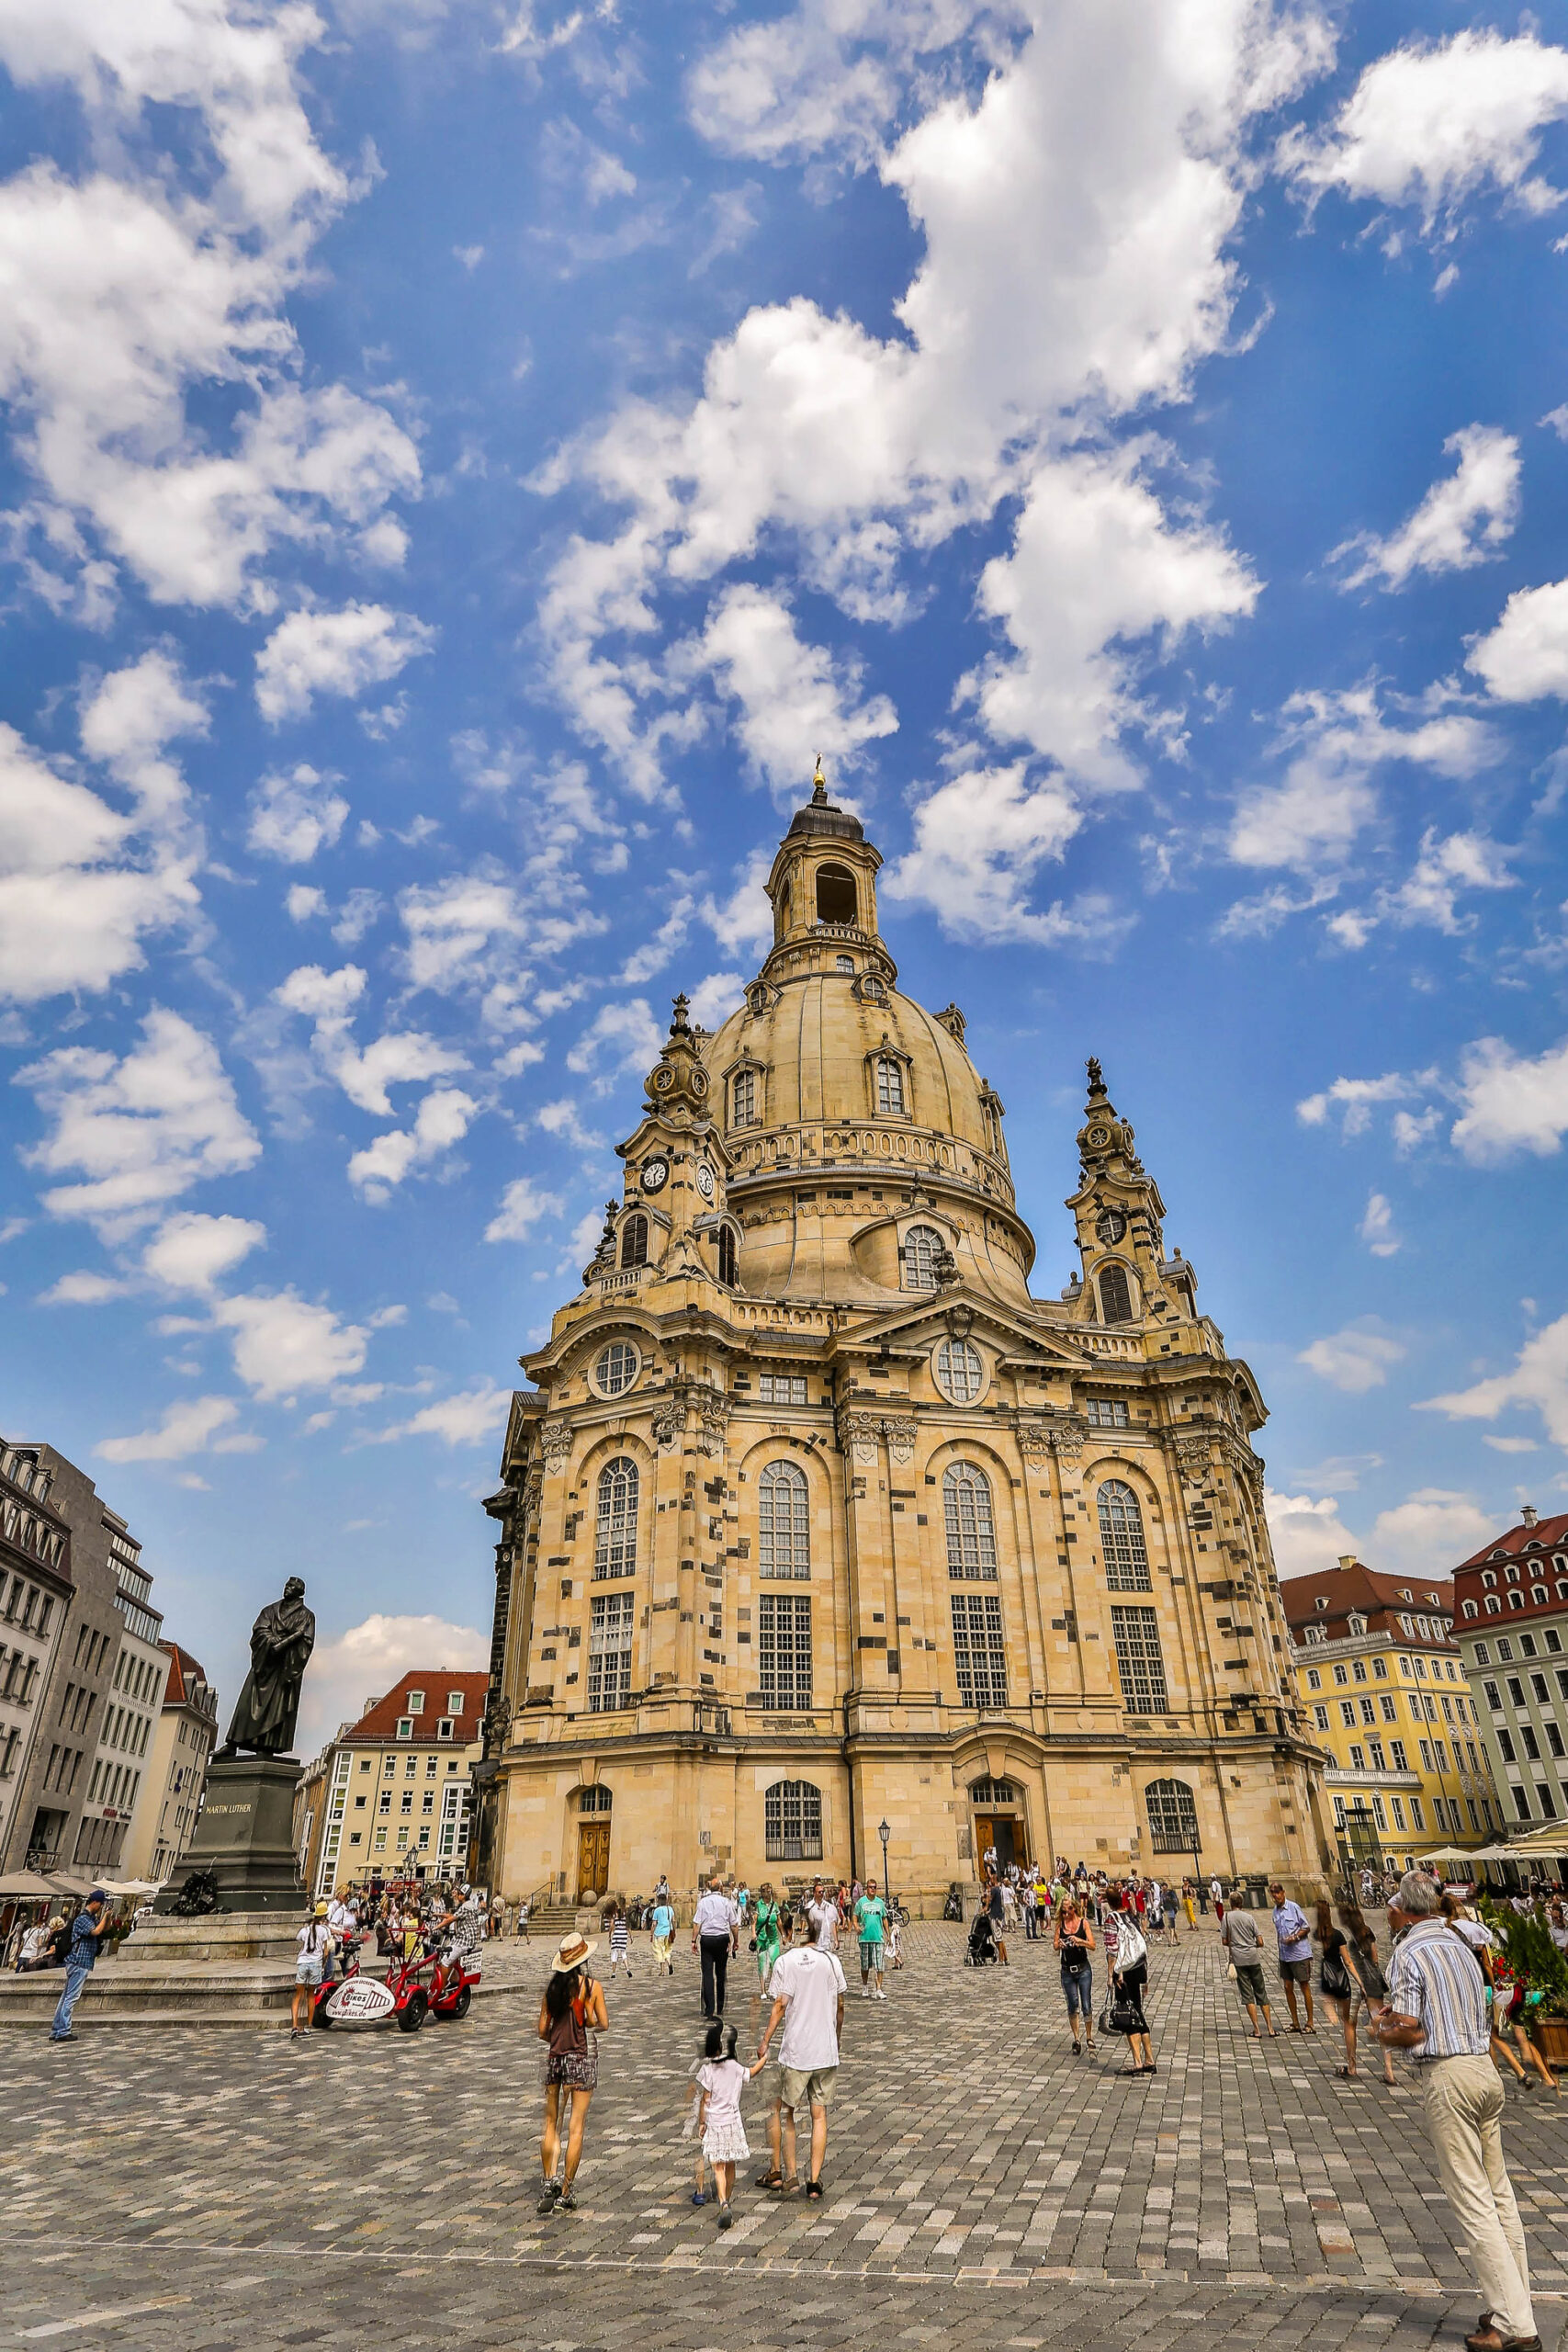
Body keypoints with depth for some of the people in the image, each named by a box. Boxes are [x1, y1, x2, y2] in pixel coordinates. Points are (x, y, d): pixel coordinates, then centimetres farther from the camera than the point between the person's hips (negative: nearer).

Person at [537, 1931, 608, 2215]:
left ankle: (549, 2181, 8)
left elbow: (542, 2031, 4)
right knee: (576, 2127, 5)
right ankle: (565, 2193, 8)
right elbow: (603, 2025, -5)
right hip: (583, 2059, -3)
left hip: (555, 2059, 3)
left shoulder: (552, 1986, 1)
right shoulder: (591, 1986, -9)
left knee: (551, 2124, 16)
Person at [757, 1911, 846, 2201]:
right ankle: (815, 2180, 11)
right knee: (820, 2115, 12)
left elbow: (781, 2005, -13)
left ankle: (790, 2175, 15)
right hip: (827, 2051, 3)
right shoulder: (831, 1960, 0)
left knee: (786, 2112, 15)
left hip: (795, 2052, -2)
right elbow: (839, 2006, 6)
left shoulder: (784, 1962, -8)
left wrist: (765, 2041, -4)